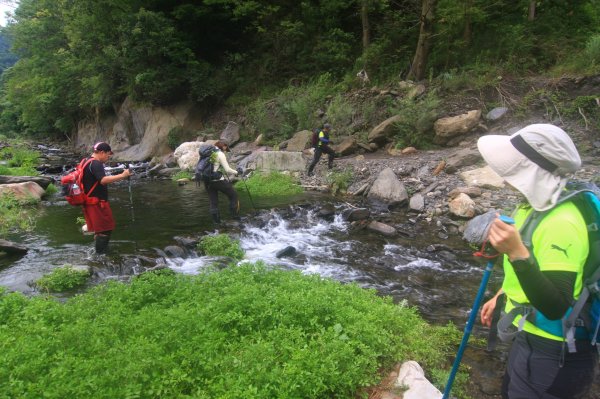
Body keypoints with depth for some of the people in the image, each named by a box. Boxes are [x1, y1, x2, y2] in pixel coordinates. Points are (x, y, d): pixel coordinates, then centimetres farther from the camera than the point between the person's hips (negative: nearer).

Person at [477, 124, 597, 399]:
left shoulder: (561, 223, -30)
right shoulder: (539, 205, 0)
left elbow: (555, 308, -34)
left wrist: (516, 252, -43)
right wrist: (500, 296, 21)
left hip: (553, 352, -9)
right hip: (533, 336, 9)